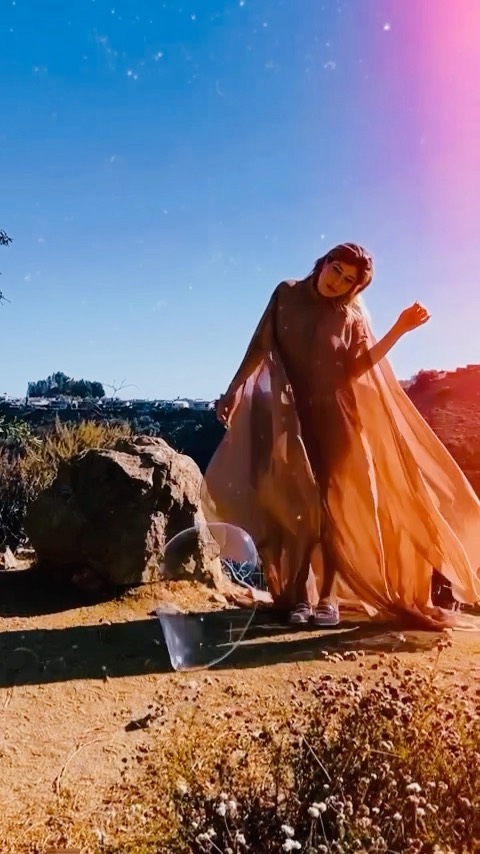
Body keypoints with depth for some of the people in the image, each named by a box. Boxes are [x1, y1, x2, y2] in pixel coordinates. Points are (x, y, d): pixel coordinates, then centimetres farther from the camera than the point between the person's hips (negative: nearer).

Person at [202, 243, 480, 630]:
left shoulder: (351, 318, 3)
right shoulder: (287, 294, 5)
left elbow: (361, 367, -6)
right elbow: (260, 345, 4)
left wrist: (398, 330, -11)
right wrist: (235, 389, -1)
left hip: (335, 421, 0)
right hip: (292, 419, 0)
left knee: (332, 507, 0)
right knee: (298, 506, -1)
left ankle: (328, 596, 9)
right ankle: (300, 596, 7)